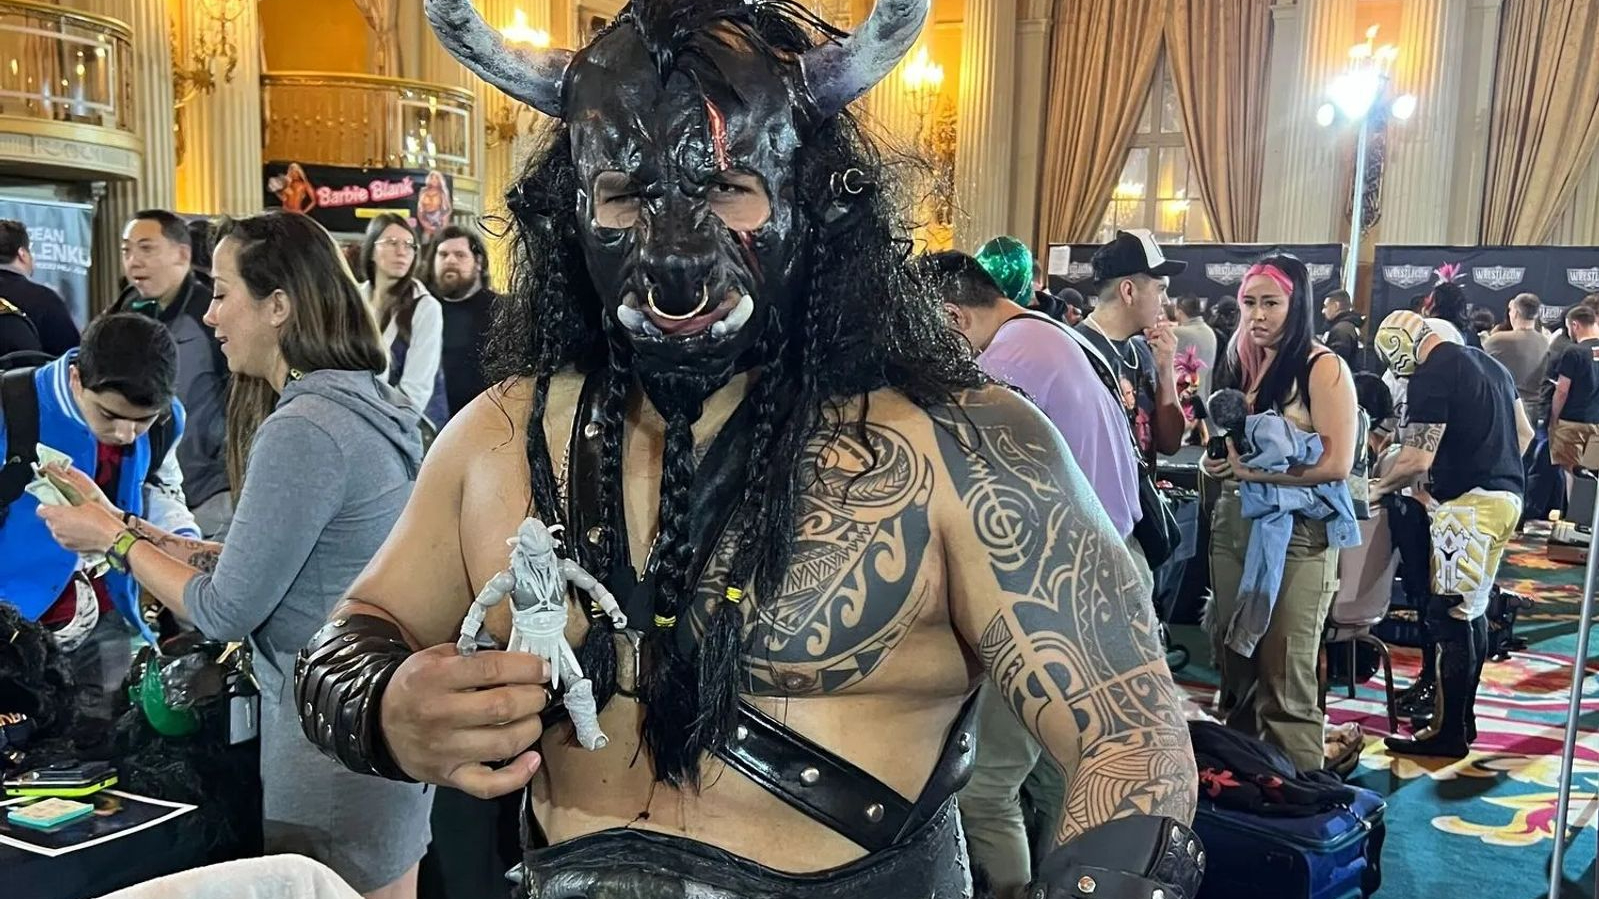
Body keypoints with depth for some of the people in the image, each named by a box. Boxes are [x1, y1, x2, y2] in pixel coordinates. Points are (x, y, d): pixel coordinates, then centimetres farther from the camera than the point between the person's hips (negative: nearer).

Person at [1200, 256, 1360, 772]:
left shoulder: (1323, 368, -9)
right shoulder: (1243, 364, 12)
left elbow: (1337, 462, -18)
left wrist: (1253, 469, -19)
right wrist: (1215, 463, 1)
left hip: (1296, 535, -7)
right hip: (1233, 528, 7)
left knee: (1285, 682, 0)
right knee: (1237, 667, 14)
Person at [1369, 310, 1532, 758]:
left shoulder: (1434, 374, -13)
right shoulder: (1487, 362, 16)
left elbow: (1418, 458, -17)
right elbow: (1524, 433, 23)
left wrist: (1380, 488, -1)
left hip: (1470, 503, -10)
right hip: (1507, 496, 10)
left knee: (1449, 617, -5)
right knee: (1472, 611, 16)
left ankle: (1448, 733, 0)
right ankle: (1461, 717, 24)